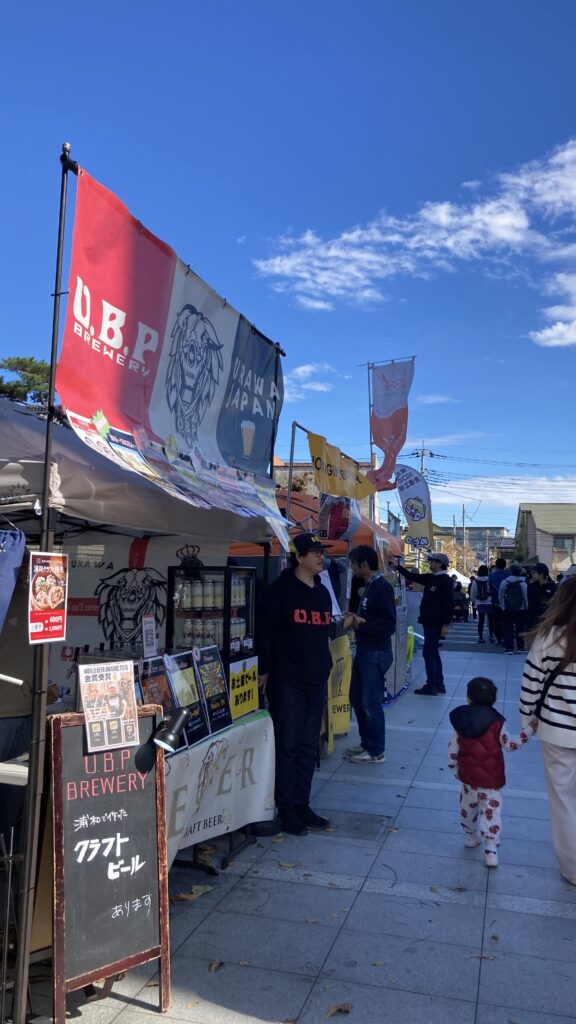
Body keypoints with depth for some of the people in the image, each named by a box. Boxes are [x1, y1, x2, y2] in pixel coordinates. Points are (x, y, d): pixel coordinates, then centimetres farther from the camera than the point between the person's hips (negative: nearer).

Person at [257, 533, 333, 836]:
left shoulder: (322, 592, 12)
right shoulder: (281, 589, -9)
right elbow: (264, 631, -11)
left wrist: (325, 666, 15)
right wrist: (264, 671, -13)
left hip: (316, 681, 7)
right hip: (287, 681, -7)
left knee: (308, 746, 13)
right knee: (288, 745, 1)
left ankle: (302, 805, 24)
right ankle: (286, 810, 13)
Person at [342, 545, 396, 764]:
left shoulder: (382, 588, -16)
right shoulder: (369, 586, 12)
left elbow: (388, 625, -22)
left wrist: (361, 624, -22)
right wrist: (355, 619, 4)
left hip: (376, 653, -10)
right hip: (364, 651, 10)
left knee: (371, 703, -1)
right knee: (356, 698, 17)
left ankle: (376, 752, 12)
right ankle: (366, 744, 30)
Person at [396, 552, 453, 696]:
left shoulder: (446, 581, -15)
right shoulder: (430, 578, 11)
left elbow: (449, 604, -19)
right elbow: (411, 576, 20)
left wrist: (446, 624, -22)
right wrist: (397, 566, 15)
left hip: (436, 624, -9)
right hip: (429, 622, 9)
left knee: (429, 653, -6)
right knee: (433, 653, 14)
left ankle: (431, 686, 1)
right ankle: (439, 685, 22)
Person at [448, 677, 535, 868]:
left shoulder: (460, 723, -7)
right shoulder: (496, 723, -15)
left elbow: (452, 751, -2)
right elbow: (510, 745, -3)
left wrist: (456, 770, 14)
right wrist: (528, 730, 6)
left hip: (468, 777, 3)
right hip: (492, 780, -3)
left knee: (468, 807, 23)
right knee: (492, 812, 4)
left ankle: (470, 836, 41)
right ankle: (491, 850, 0)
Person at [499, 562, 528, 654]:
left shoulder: (504, 582, -2)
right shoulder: (523, 583, -8)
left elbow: (500, 596, 2)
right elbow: (525, 597, -6)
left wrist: (502, 607, 12)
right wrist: (526, 608, 7)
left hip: (507, 610, 0)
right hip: (520, 610, 0)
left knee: (508, 628, 3)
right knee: (520, 628, 12)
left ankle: (509, 647, -3)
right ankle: (520, 647, 15)